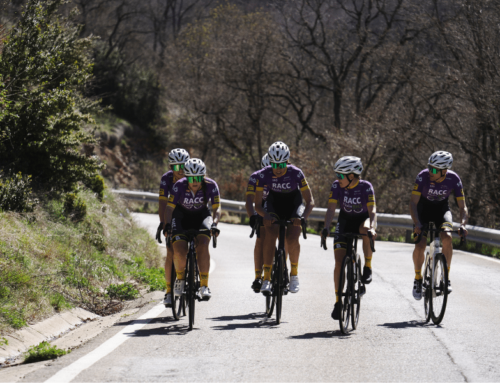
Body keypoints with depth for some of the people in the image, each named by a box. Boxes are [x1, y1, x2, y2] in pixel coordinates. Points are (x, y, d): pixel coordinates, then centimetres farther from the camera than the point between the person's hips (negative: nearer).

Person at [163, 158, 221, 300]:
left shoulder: (211, 185, -24)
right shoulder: (179, 186, -26)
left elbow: (216, 208, -25)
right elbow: (169, 207, -25)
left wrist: (214, 224, -42)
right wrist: (167, 224, -40)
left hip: (201, 215, 0)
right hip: (182, 215, 0)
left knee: (202, 245, -27)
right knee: (179, 251, -21)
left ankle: (204, 285, -22)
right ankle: (180, 278, 9)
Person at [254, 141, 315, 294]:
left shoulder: (296, 173, -27)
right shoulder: (264, 174, -24)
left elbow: (310, 201, -20)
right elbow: (257, 204, -18)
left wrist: (304, 217, -38)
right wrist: (265, 215, -39)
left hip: (294, 204, -1)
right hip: (274, 203, 1)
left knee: (292, 238, -22)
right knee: (270, 235, -24)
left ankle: (294, 273, 3)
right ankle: (266, 279, -26)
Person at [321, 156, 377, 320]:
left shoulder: (366, 187, -23)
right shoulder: (336, 186, -16)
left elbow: (372, 210, -31)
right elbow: (331, 209, -21)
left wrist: (372, 228, -50)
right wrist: (326, 228, -37)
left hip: (363, 219, -2)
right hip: (345, 221, 2)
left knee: (365, 230, -40)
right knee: (339, 262, -9)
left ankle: (368, 267, -19)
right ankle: (338, 301, 0)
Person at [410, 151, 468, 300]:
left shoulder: (454, 179, -24)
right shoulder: (423, 176, -29)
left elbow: (462, 206, -19)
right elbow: (413, 202, -28)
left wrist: (462, 224, -38)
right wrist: (417, 223, -43)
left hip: (442, 209, 1)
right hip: (423, 208, -1)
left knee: (446, 237, -27)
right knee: (420, 245, -18)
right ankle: (418, 279, 5)